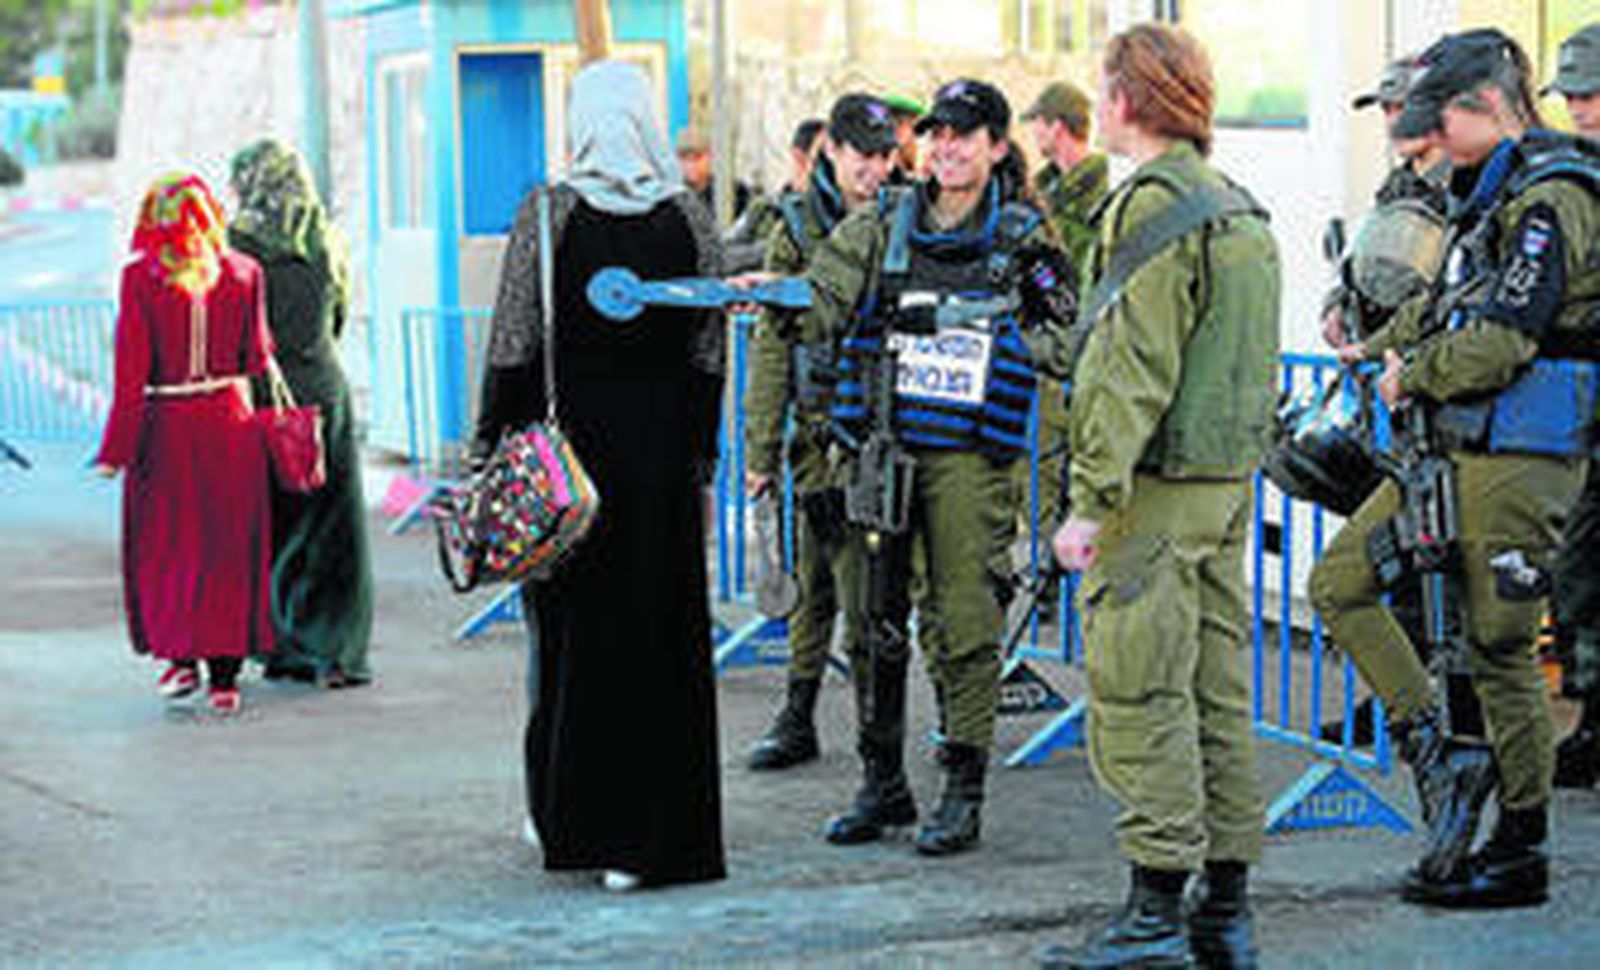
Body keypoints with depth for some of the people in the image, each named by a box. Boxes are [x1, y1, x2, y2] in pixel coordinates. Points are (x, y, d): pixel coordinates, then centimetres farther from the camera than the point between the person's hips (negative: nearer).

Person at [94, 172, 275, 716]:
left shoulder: (140, 277, -8)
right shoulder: (243, 273, -1)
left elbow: (131, 373, -8)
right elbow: (257, 358, 0)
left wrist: (116, 449, -5)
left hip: (166, 426, -2)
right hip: (229, 420, 2)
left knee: (164, 546, 10)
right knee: (228, 548, 6)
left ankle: (181, 656, 8)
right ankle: (224, 674, 9)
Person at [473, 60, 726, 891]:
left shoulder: (546, 214, -7)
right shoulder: (689, 217, 0)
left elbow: (513, 347, -7)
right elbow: (710, 350, 4)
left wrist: (494, 447, 0)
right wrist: (700, 450, 13)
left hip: (568, 443, -1)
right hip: (663, 453, 1)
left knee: (571, 624, 12)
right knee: (660, 632, 5)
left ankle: (567, 817, 22)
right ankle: (648, 841, 4)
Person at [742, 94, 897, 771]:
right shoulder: (798, 226, 4)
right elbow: (773, 341, 3)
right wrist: (761, 447, -1)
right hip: (825, 428, 0)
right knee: (818, 579, 4)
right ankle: (798, 720, 13)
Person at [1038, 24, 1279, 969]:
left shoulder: (1154, 205, -14)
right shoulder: (1242, 210, 15)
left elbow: (1136, 371, -19)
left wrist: (1091, 500, -19)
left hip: (1161, 490, -9)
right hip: (1230, 482, 9)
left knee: (1139, 697, -5)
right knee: (1219, 693, 10)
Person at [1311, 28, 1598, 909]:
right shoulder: (1487, 192, 15)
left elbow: (1503, 339, -21)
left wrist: (1415, 375, -7)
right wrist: (1380, 347, 14)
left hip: (1519, 458, -10)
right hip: (1454, 445, 10)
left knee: (1498, 645, -2)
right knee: (1340, 579, 6)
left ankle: (1522, 852, 9)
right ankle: (1436, 752, 6)